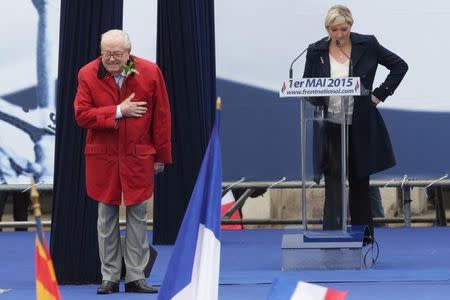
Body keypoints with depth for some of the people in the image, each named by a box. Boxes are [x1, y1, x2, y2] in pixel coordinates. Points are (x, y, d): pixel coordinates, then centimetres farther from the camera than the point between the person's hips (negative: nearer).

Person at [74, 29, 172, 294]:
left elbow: (161, 116, 1)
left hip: (139, 156, 0)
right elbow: (81, 114, -10)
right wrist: (118, 111, -16)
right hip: (102, 157, 0)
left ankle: (136, 277, 11)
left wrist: (161, 156, 2)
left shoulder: (150, 72, -5)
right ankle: (109, 277, 13)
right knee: (106, 217, 5)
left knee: (138, 216, 4)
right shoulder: (88, 74, -5)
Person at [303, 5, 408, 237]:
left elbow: (399, 66, 5)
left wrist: (379, 94, -2)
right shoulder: (316, 51, 0)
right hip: (330, 127, 0)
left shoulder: (367, 45, -2)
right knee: (333, 183, -5)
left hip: (360, 127, 0)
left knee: (360, 182, 10)